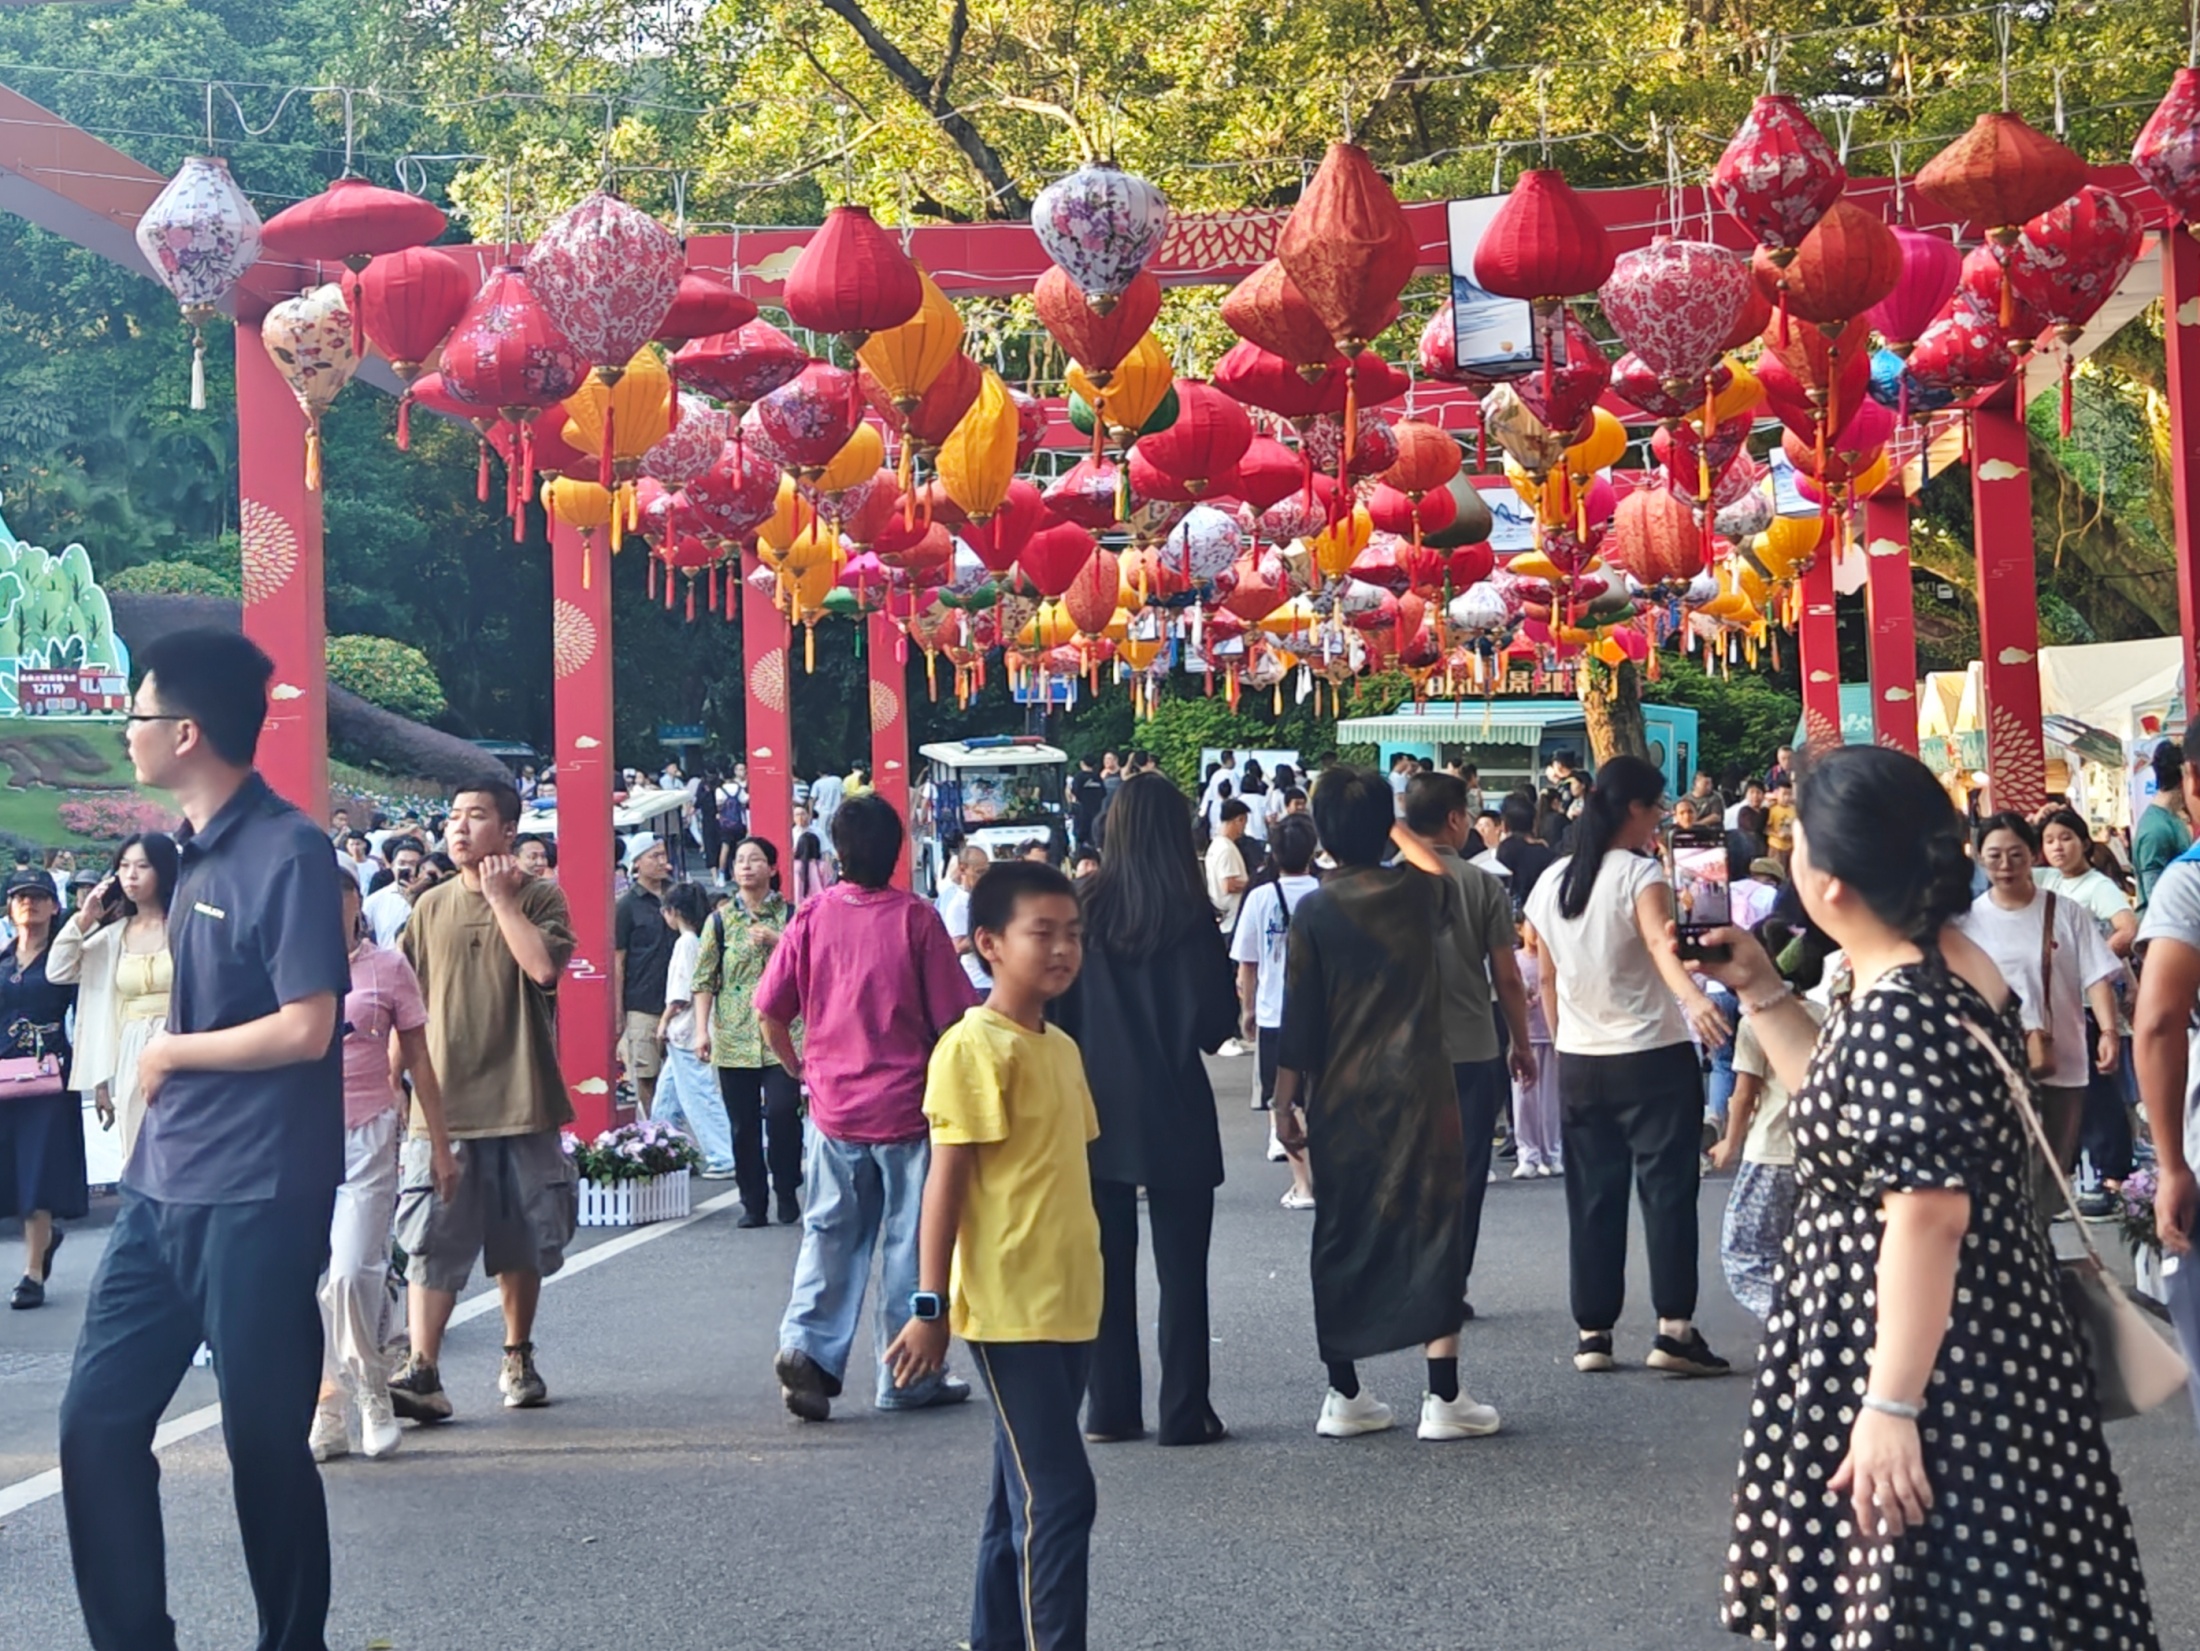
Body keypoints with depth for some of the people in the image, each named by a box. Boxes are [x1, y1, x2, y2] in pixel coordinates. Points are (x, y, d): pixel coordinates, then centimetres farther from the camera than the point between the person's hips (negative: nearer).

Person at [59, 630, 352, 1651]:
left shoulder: (287, 851, -14)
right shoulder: (200, 852, 12)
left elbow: (305, 1028, -19)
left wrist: (169, 1055, -6)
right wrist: (160, 1089, 4)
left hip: (256, 1200, -8)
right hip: (163, 1187, 8)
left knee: (264, 1444, 3)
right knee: (96, 1423, 8)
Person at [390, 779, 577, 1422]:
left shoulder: (540, 898, 1)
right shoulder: (431, 906, 10)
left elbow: (544, 967, -18)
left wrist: (500, 896, -11)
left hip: (521, 1103, -1)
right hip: (442, 1104, 1)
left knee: (522, 1244, 10)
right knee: (431, 1243, -8)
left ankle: (518, 1359, 27)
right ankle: (422, 1372, -11)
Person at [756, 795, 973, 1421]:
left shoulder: (812, 917, -4)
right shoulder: (915, 918, -11)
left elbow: (770, 1013, 0)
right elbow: (951, 1017, -9)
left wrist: (799, 1067, 17)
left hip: (833, 1105, 3)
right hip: (908, 1106, -2)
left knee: (830, 1231, 13)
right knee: (911, 1239, 8)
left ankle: (807, 1343, -4)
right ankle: (909, 1377, 14)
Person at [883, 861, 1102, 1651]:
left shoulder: (1061, 1046, 11)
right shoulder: (973, 1047, -13)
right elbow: (946, 1179, -14)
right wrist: (929, 1305, -15)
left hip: (1068, 1305, 8)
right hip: (1008, 1309, -8)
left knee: (1022, 1493, 15)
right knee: (1059, 1495, -8)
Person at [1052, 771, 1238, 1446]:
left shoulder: (1088, 909, -4)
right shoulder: (1189, 916, -11)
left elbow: (1061, 1009, 0)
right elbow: (1216, 1022, -10)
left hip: (1097, 1106, 3)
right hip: (1173, 1111, -3)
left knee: (1108, 1263, 11)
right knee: (1180, 1266, 5)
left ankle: (1110, 1408, 15)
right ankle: (1184, 1411, 7)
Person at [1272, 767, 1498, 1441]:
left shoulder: (1315, 911, -6)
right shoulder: (1418, 891, -2)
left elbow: (1299, 1019, -5)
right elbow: (1446, 883, 25)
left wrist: (1286, 1102, 2)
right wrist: (1397, 832, 34)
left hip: (1340, 1098, 0)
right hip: (1418, 1090, 0)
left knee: (1343, 1238, 9)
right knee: (1433, 1231, 3)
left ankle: (1344, 1396, 14)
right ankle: (1444, 1397, 2)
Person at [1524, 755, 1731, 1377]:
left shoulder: (1550, 883, 8)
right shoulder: (1640, 875, -10)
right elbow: (1660, 944, -30)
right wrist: (1694, 999, -46)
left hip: (1579, 1062, 6)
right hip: (1651, 1057, -5)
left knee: (1593, 1198, 9)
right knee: (1667, 1190, -1)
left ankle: (1592, 1332, 11)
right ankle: (1673, 1326, -5)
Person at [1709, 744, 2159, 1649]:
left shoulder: (1898, 1013, -24)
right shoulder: (1939, 967, 6)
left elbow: (1927, 1217, -28)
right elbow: (1848, 1108, 21)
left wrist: (1890, 1406, -25)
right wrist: (1762, 991, 14)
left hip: (1934, 1361, -10)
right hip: (1975, 1342, 10)